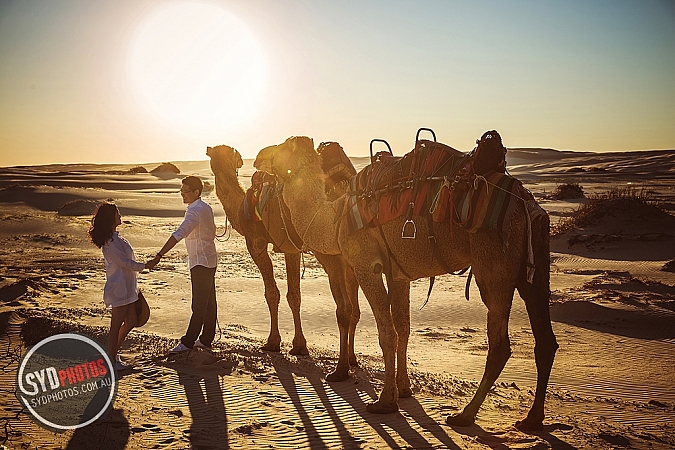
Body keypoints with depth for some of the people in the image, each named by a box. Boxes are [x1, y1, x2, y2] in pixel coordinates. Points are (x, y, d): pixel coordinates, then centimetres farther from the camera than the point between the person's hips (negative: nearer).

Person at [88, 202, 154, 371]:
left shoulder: (114, 237, 14)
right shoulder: (110, 241, -19)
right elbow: (124, 262, -19)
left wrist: (133, 287, 21)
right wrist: (144, 266, -8)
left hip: (127, 288, 10)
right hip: (119, 289, -10)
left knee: (131, 321, 15)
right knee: (116, 325, 1)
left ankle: (113, 353, 26)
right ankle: (112, 361, 12)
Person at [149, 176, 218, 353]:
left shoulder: (195, 211, -20)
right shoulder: (206, 208, 10)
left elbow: (178, 235, -31)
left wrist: (159, 255, -36)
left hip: (201, 262, -10)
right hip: (209, 260, 10)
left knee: (199, 305, -4)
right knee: (209, 302, 13)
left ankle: (188, 342, 1)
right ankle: (206, 339, 22)